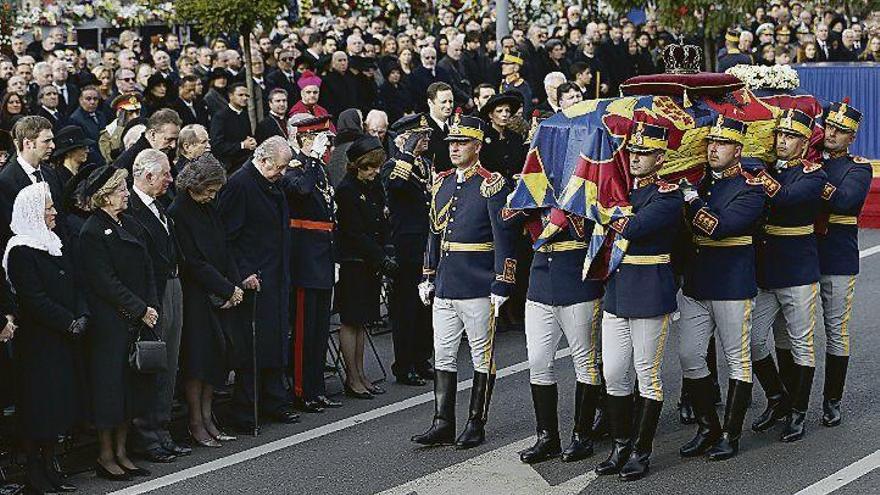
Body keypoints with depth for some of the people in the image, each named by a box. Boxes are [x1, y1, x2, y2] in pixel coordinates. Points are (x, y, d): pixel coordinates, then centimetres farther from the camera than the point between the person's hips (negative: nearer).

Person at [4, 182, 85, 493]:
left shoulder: (53, 244, 14)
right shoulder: (21, 252, -13)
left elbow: (72, 287, 13)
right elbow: (34, 299, -18)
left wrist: (82, 316, -3)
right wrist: (70, 323, -16)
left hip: (64, 340, 8)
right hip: (38, 342, -8)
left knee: (58, 407, 11)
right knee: (40, 408, -3)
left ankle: (49, 469, 19)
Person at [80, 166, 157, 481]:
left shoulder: (129, 224, 11)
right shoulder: (93, 232, -13)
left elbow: (147, 268, 11)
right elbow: (105, 282, -16)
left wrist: (151, 307, -1)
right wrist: (141, 310, -14)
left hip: (138, 321, 8)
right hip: (110, 323, -8)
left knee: (133, 384, 10)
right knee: (110, 385, -1)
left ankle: (121, 451, 20)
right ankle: (105, 456, 10)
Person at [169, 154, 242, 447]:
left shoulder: (209, 209, 11)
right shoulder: (178, 213, -15)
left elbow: (224, 250, 12)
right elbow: (193, 262, -17)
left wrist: (235, 285, -1)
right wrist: (228, 289, -13)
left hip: (218, 297, 8)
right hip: (195, 296, -8)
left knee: (216, 356, 9)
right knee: (198, 357, -4)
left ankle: (207, 419, 16)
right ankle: (196, 424, 4)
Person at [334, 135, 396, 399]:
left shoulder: (374, 188, 11)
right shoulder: (346, 191, -13)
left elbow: (382, 226, 12)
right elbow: (356, 233, -17)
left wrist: (388, 255, -3)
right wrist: (383, 259, -18)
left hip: (371, 265, 8)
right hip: (352, 263, -8)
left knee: (362, 320, 12)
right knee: (351, 321, -1)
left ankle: (361, 375, 18)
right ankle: (353, 379, 4)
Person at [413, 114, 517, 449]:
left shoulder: (492, 185, -8)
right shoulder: (441, 183, 12)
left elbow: (504, 239, -11)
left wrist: (501, 287, -15)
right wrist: (428, 277, 16)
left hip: (478, 287, -7)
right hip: (444, 287, 7)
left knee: (482, 357, 5)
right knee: (442, 356, 7)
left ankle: (476, 425, 11)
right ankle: (443, 424, 11)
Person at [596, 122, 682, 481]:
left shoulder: (668, 194, -10)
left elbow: (632, 228, -23)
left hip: (651, 295, -6)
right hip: (615, 292, 6)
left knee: (647, 376, 3)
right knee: (613, 375, 8)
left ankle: (641, 452, 12)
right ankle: (620, 447, 20)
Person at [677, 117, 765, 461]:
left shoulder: (750, 188, -9)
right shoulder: (699, 182, 11)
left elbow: (720, 226, -23)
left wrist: (692, 201, -16)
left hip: (733, 287, -6)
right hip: (695, 285, 6)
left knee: (738, 360, 4)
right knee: (689, 356, 5)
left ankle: (731, 435, 12)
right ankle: (707, 429, 18)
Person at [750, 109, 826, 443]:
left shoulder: (812, 173, -7)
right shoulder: (766, 168, 9)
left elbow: (787, 198, -26)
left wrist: (756, 177, -29)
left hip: (799, 273, -5)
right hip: (763, 272, 5)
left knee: (800, 346, 5)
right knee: (752, 342, 4)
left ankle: (798, 413, 17)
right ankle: (777, 400, 24)